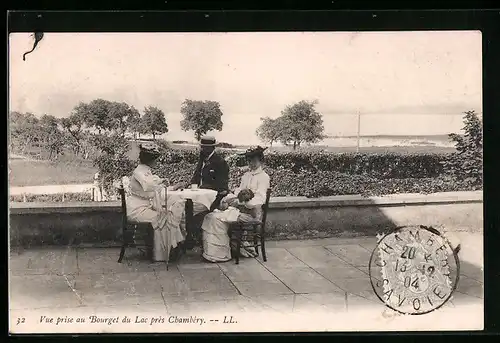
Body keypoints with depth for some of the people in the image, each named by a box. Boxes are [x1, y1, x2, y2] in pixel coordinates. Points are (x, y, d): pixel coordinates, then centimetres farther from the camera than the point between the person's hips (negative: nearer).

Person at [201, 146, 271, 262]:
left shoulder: (263, 177, -5)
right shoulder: (246, 175, 22)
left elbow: (258, 200, -15)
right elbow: (238, 192, 17)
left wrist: (238, 202, -22)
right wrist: (226, 201, -3)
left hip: (250, 212, -8)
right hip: (238, 208, 8)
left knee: (217, 218, -24)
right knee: (210, 216, -10)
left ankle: (222, 254, -17)